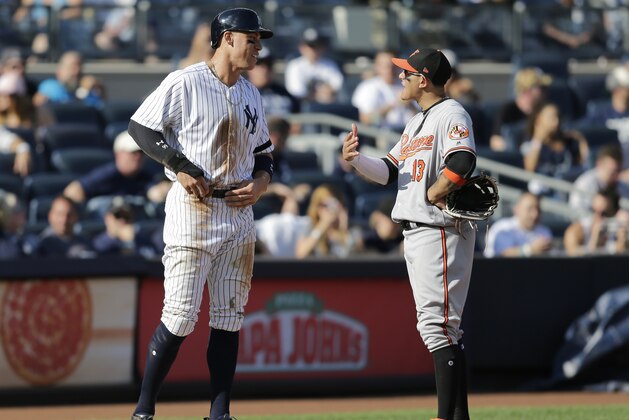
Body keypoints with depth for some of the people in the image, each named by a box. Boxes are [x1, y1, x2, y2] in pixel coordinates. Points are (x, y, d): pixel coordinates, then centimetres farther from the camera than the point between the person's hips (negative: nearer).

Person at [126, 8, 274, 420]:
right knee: (180, 315, -10)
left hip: (238, 212, 7)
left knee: (229, 317, 5)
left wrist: (261, 181, 1)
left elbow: (264, 152, 22)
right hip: (193, 207, -7)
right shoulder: (184, 83, -7)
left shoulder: (251, 95, 14)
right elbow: (141, 127, -9)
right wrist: (180, 167, -16)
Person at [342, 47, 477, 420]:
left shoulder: (452, 115, -9)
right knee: (444, 327, 11)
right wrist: (356, 159, 1)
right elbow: (389, 172, 18)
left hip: (440, 232, -10)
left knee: (436, 324, -14)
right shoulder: (417, 122, 21)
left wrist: (431, 195, -17)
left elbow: (462, 164, -26)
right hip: (415, 233, 10)